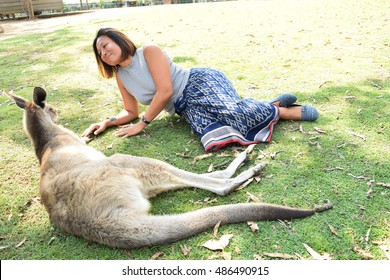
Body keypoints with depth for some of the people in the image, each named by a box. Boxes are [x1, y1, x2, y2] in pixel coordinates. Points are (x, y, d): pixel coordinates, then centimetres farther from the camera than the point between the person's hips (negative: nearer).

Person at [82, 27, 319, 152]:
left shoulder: (149, 51, -5)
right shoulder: (120, 76, 15)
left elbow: (165, 91, -14)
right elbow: (131, 112, 21)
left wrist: (142, 124, -10)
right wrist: (107, 122, 3)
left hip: (200, 82, -5)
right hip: (188, 108, 5)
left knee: (229, 111, -37)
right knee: (215, 138, -25)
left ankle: (280, 111, -8)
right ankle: (275, 104, -8)